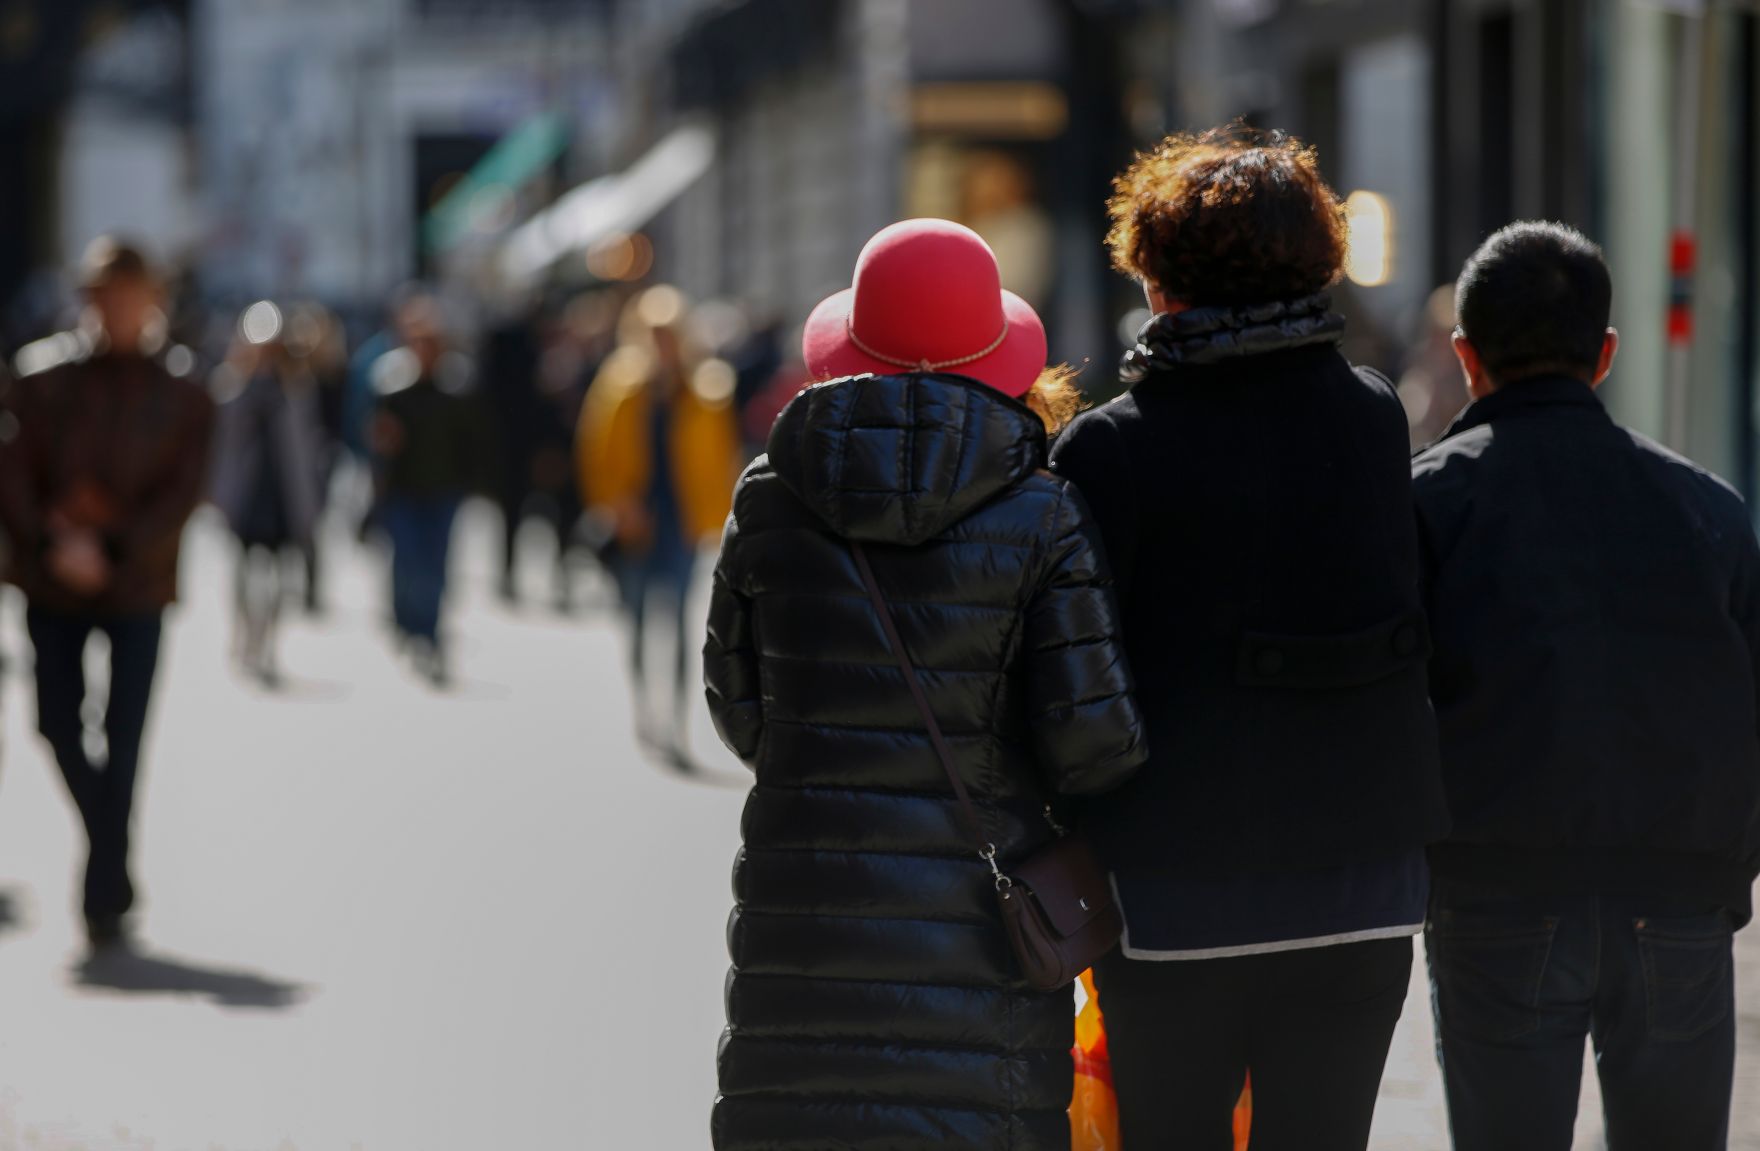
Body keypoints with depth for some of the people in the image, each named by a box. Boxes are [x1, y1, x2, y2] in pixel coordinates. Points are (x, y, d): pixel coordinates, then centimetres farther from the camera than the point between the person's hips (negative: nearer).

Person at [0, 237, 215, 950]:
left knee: (123, 740, -5)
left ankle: (105, 896, 0)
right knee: (57, 722, 3)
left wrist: (110, 551, -16)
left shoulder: (182, 397, 0)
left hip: (137, 582, -1)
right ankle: (112, 867, 25)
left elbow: (181, 493, -6)